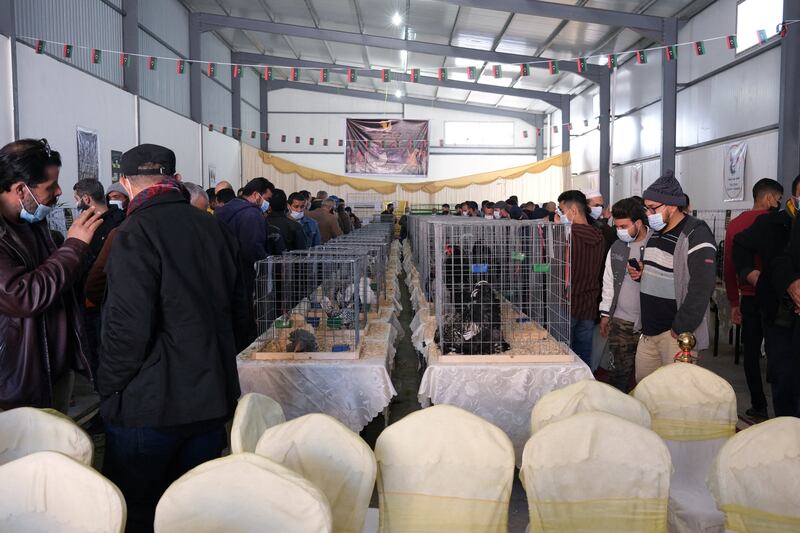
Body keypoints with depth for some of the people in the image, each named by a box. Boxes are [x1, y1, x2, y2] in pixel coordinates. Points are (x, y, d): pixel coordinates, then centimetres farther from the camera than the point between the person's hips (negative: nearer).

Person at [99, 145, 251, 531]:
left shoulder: (136, 234, -14)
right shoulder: (215, 228, 5)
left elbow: (128, 327, -20)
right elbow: (240, 311, 11)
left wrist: (108, 389, -5)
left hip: (148, 406, -6)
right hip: (212, 400, 6)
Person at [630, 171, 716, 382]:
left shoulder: (696, 235, -15)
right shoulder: (656, 233, 14)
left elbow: (701, 288, -20)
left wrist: (681, 330, -20)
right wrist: (641, 273, 6)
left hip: (676, 334, -8)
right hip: (648, 331, 8)